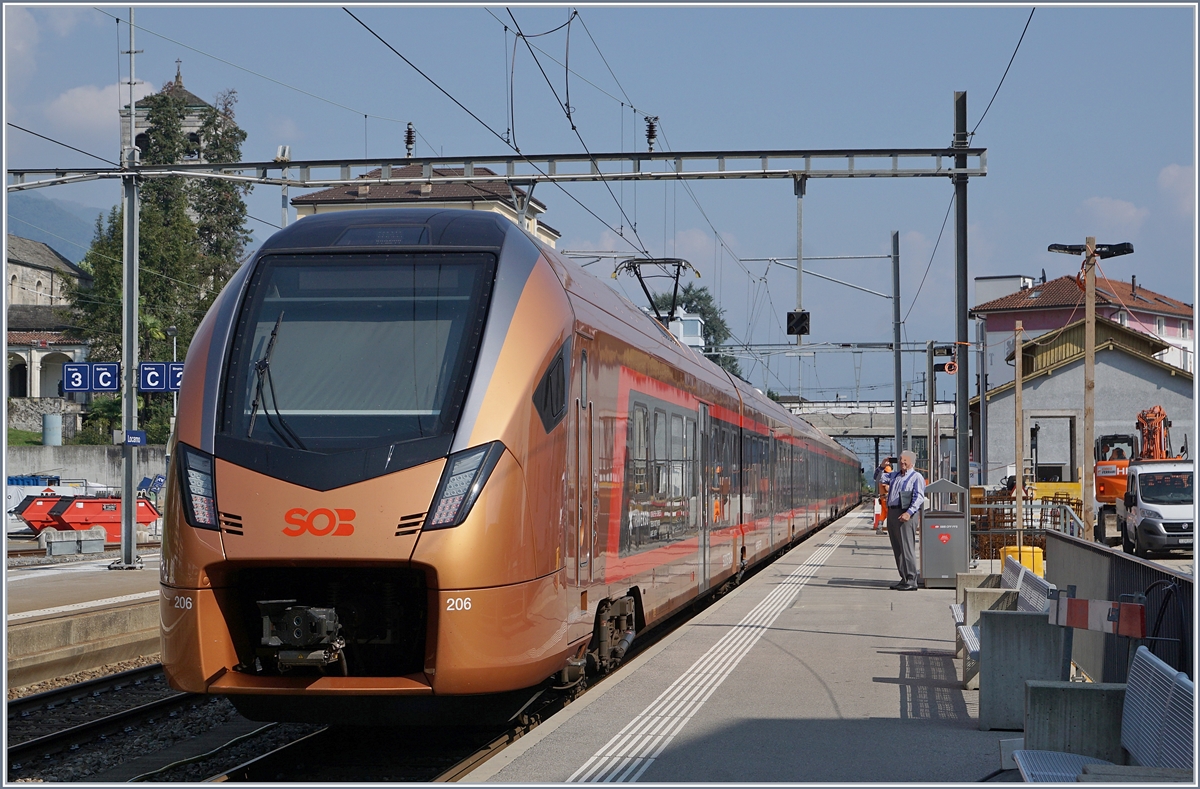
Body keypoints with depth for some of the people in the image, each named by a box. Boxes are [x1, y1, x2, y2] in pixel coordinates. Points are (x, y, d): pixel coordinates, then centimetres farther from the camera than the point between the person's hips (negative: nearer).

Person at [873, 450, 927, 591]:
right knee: (897, 548, 9)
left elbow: (919, 497, -11)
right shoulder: (894, 475, 21)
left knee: (907, 548, -9)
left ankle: (911, 581, -8)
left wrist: (909, 513, -23)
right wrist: (882, 466, 9)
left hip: (905, 515, -8)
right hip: (892, 513, 8)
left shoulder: (916, 477, -1)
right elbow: (878, 478, 29)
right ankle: (904, 579, 15)